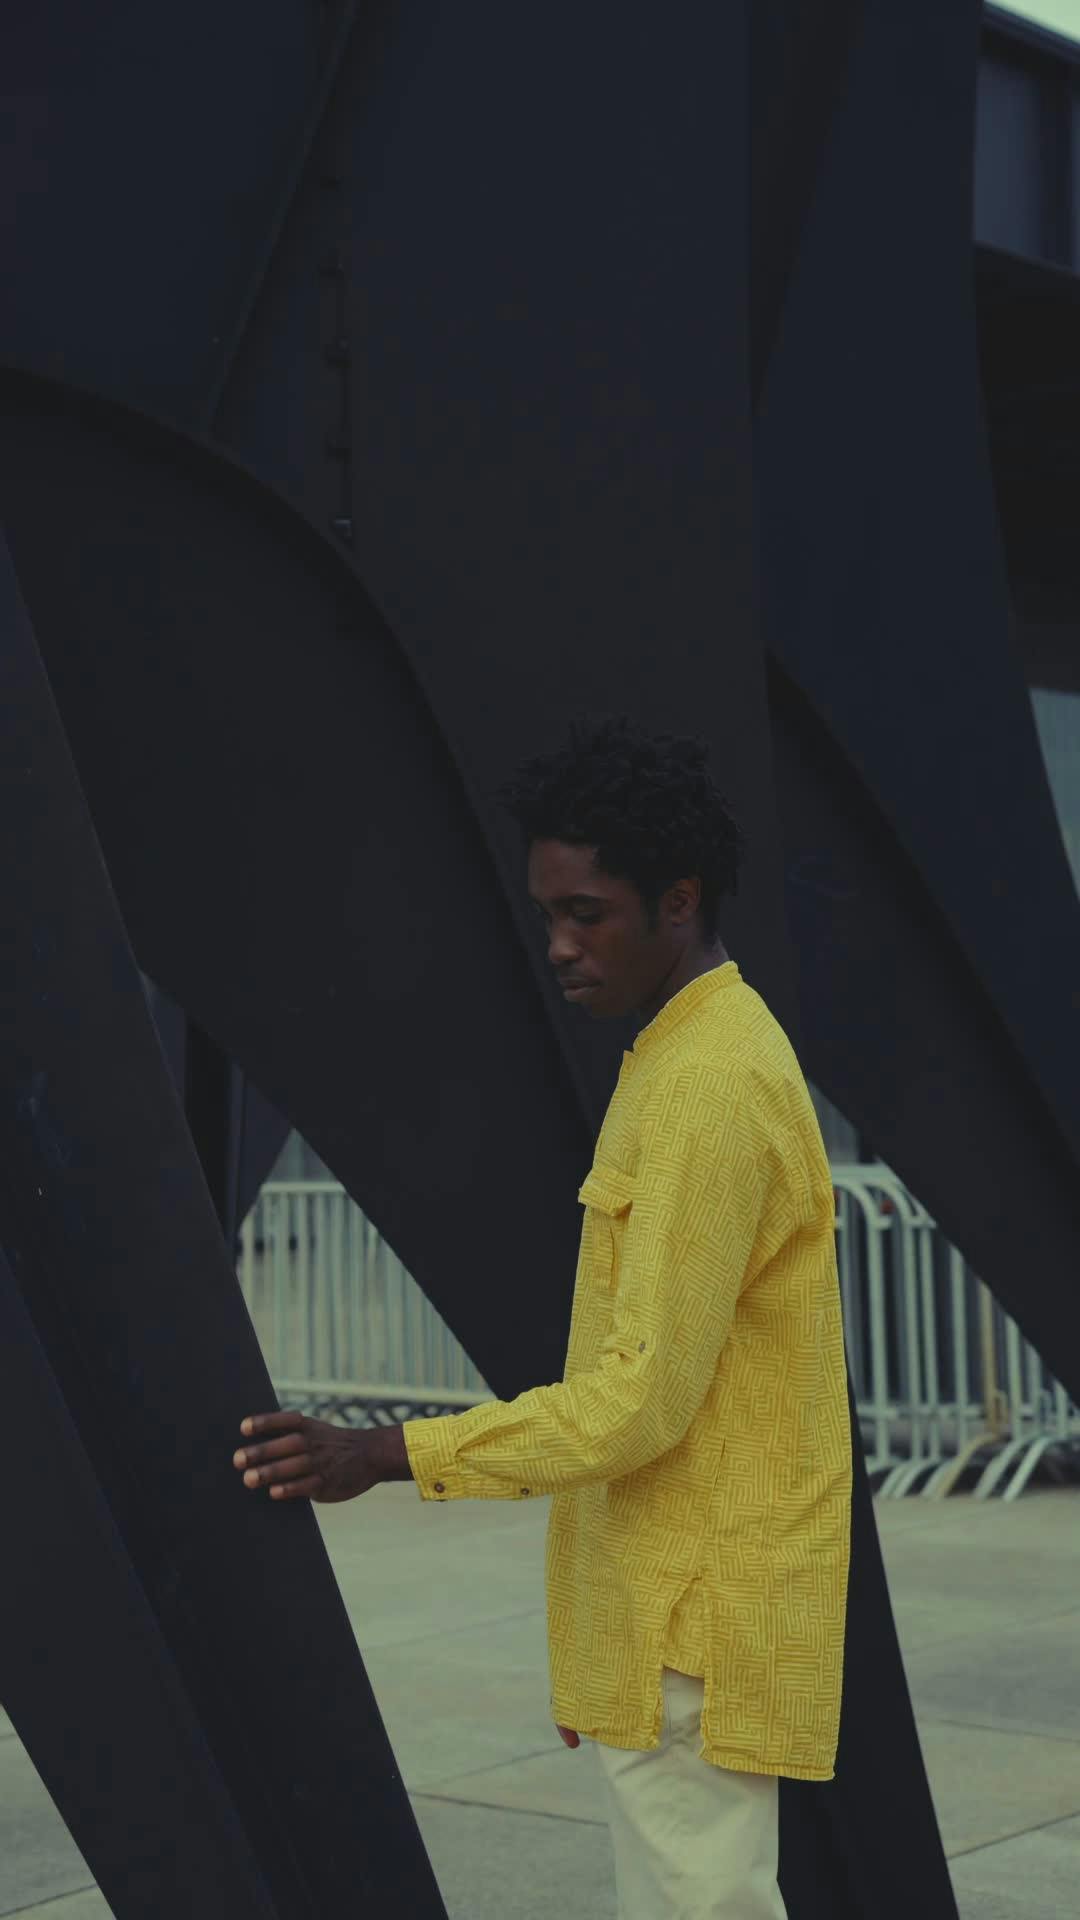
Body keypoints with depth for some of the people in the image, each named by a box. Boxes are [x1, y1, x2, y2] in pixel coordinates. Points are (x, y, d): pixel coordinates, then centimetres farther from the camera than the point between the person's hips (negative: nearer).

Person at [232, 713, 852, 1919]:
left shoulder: (709, 1087, -21)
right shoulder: (696, 1055, 13)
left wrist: (388, 1457, -21)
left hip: (693, 1629, -10)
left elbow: (642, 1397, -24)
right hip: (668, 1605, 10)